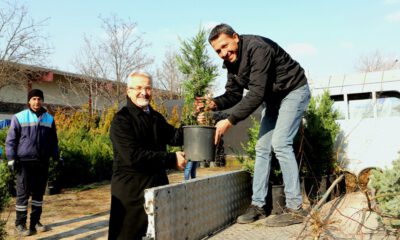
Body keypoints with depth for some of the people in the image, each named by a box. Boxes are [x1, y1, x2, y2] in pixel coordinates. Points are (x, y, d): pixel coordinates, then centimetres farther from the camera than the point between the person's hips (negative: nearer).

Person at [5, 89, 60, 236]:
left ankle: (35, 221, 22)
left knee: (39, 193, 10)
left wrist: (56, 158, 12)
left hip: (42, 163, 4)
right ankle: (20, 224, 13)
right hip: (24, 162, -4)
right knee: (23, 193, 2)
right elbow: (10, 140, -2)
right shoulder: (19, 118, -3)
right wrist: (11, 159, -9)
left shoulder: (49, 118, 8)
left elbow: (53, 141, 15)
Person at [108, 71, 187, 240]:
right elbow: (134, 155, -23)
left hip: (158, 185, 7)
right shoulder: (121, 120, -13)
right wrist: (172, 160, -20)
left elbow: (175, 137, 1)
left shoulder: (156, 117, 13)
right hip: (131, 190, -7)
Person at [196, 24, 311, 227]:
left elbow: (256, 94, -35)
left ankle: (295, 209, -12)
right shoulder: (231, 61, -3)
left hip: (293, 92, -8)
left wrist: (230, 121, -35)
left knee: (280, 144, -19)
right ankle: (258, 205, 9)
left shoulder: (257, 48, -30)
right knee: (262, 148, 3)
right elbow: (233, 94, -1)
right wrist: (214, 103, -21)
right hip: (272, 99, 8)